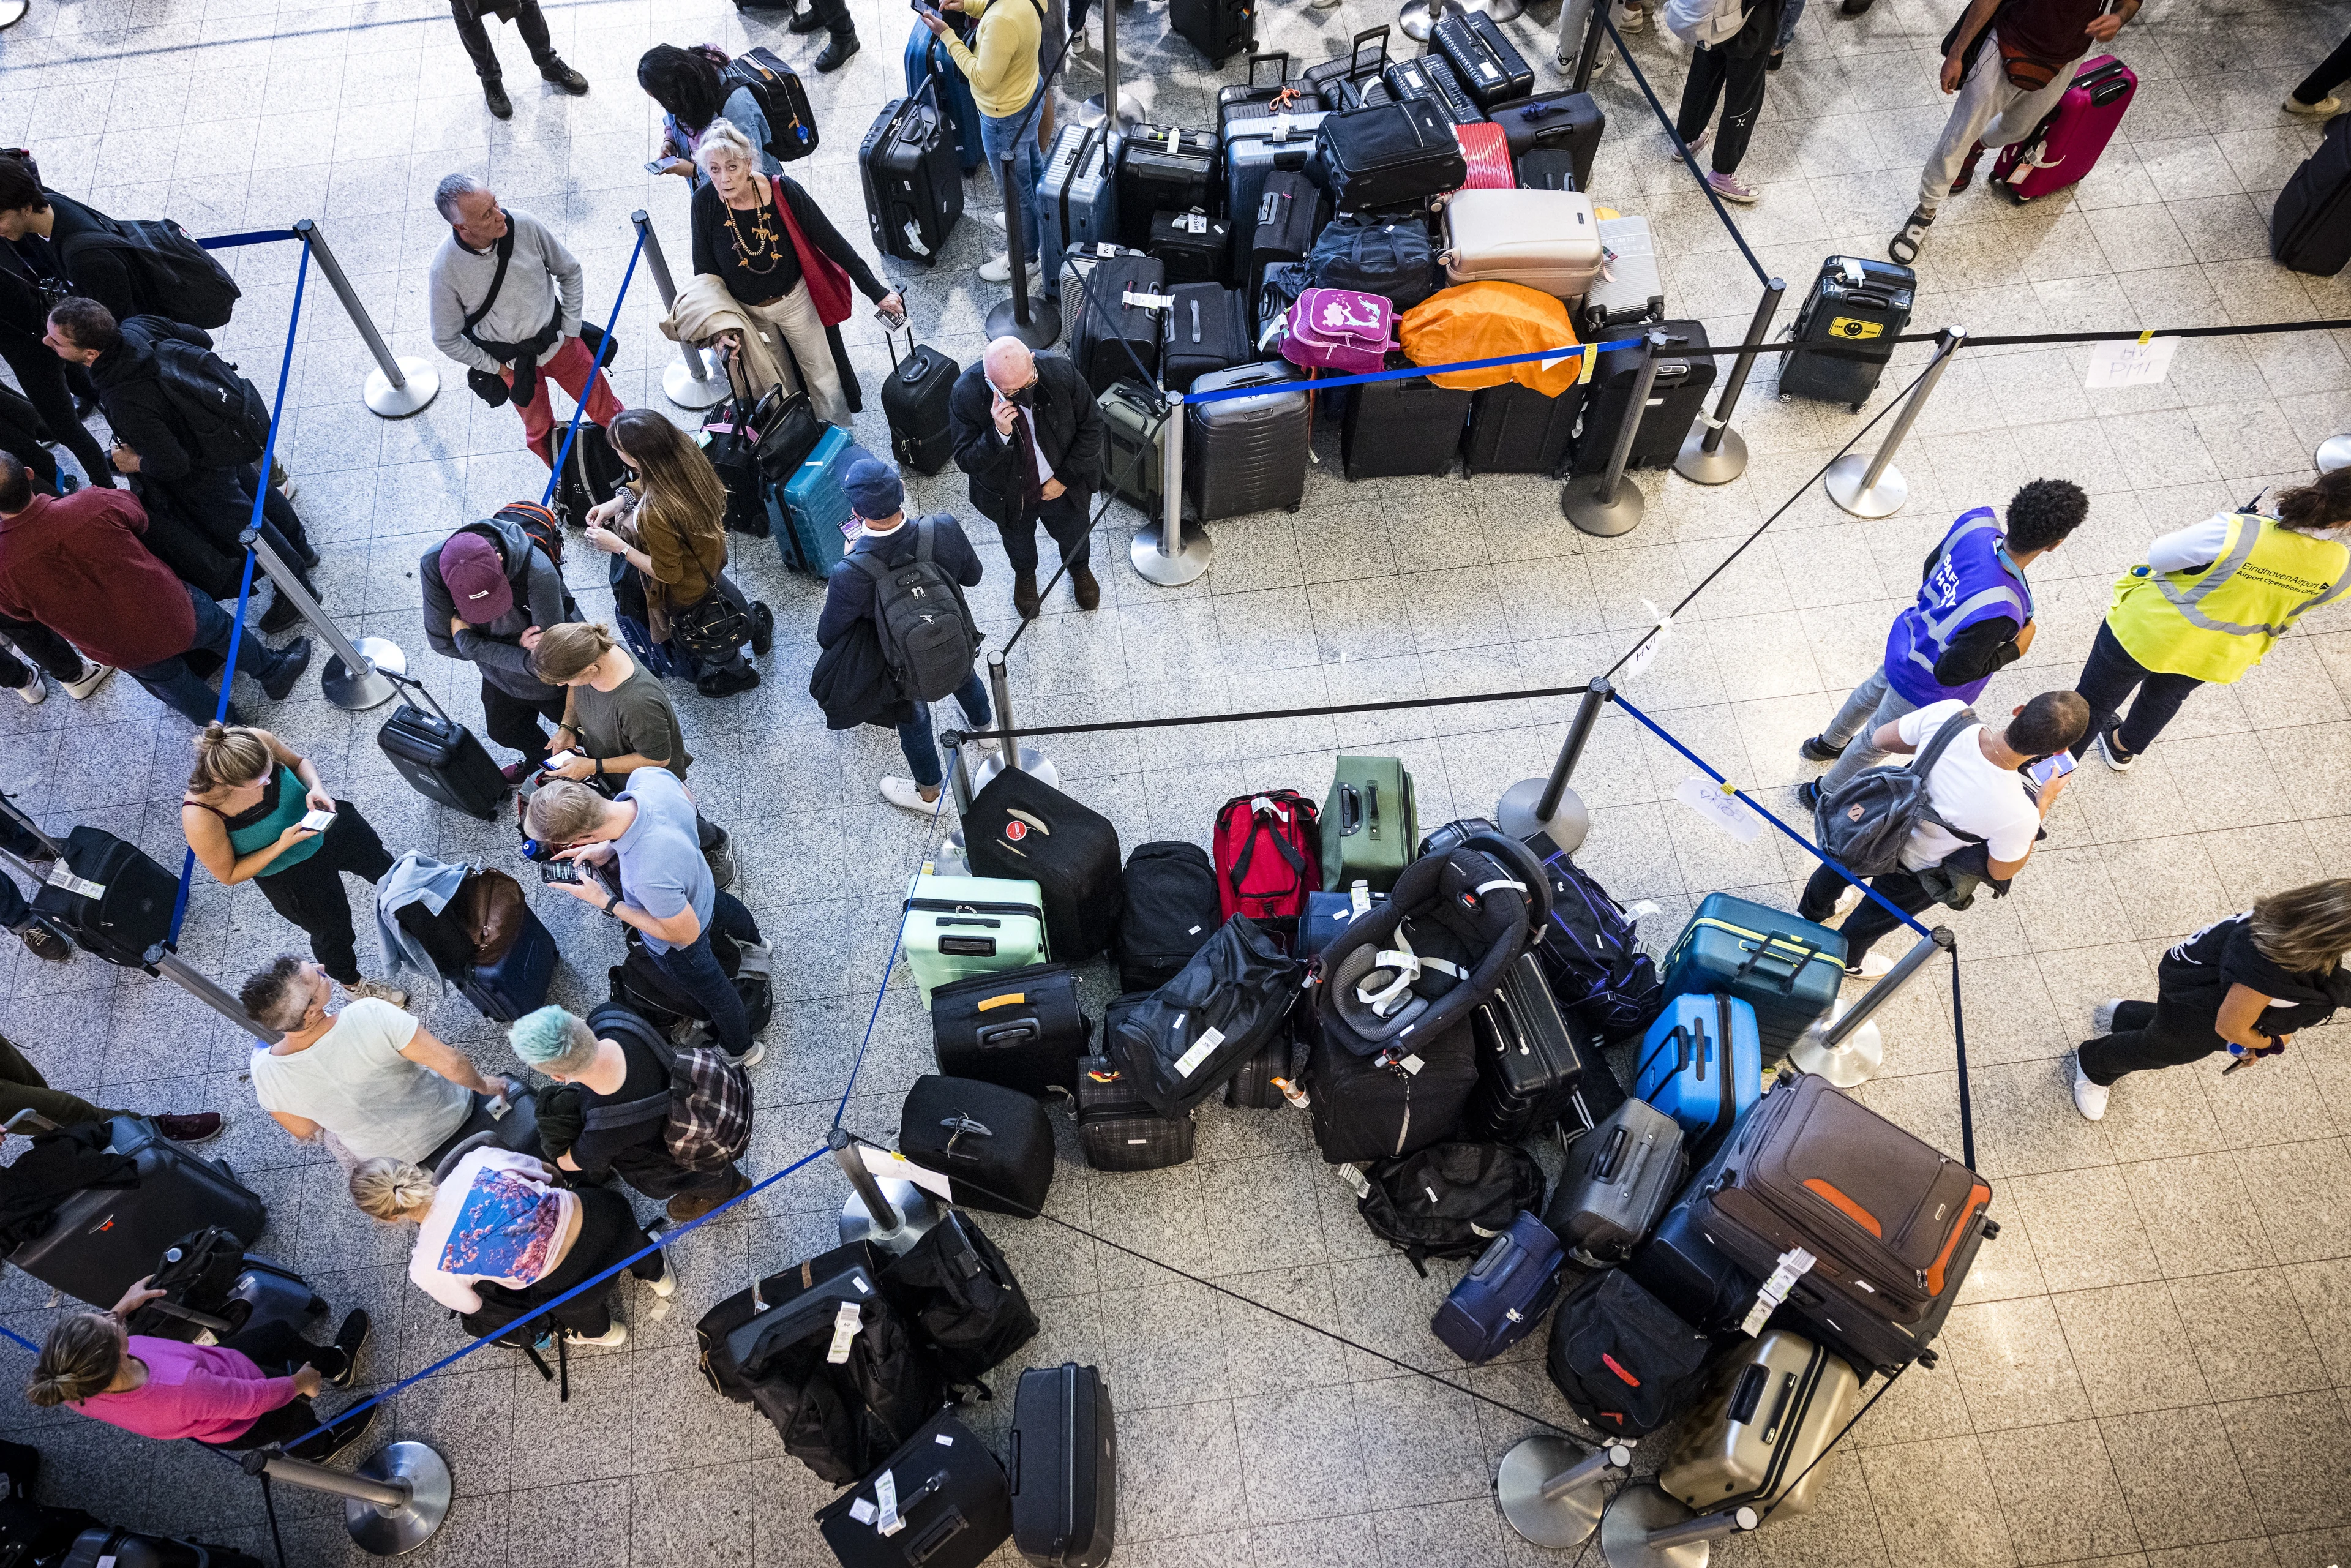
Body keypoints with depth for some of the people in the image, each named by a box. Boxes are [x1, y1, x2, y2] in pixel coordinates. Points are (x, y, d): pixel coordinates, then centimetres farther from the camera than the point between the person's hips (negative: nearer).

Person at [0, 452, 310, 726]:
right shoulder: (96, 504, -30)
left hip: (122, 653, 1)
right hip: (170, 613, -1)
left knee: (170, 683, 31)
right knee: (222, 630, 30)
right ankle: (275, 674, 55)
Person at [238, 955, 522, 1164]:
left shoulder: (265, 1071, -26)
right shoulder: (371, 1014, -36)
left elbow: (304, 1130, -7)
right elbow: (450, 1063, -31)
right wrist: (484, 1085, -10)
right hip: (451, 1117, -1)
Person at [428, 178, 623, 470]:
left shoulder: (525, 226, -24)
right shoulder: (445, 270, -27)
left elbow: (570, 271, -4)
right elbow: (447, 340, -12)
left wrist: (570, 330, -3)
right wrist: (496, 368, -8)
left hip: (558, 341, 1)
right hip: (513, 364, -1)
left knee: (603, 405, 18)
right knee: (539, 429, 20)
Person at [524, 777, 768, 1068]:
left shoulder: (649, 878, -51)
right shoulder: (651, 776, -35)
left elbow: (686, 933, -30)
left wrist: (604, 901, -28)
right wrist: (608, 847, -15)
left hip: (678, 947, -7)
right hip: (701, 882, 7)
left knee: (713, 992, 25)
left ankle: (740, 1050, 56)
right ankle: (751, 939, 77)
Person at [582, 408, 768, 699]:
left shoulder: (655, 515, -46)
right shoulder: (684, 453, -27)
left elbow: (668, 573, -28)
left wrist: (619, 547, -21)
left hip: (686, 593, -5)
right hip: (710, 556, 5)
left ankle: (735, 673, 58)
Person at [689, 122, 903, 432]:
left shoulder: (783, 192, -27)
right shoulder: (705, 203, -22)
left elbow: (832, 242, -19)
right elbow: (705, 270, -12)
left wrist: (876, 291, -19)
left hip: (794, 300, -1)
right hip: (746, 311, 2)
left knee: (821, 374, 15)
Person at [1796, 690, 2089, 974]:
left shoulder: (1950, 713, -35)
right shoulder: (2018, 815, -39)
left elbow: (1880, 739, -15)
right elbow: (2000, 872, -15)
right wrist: (2045, 801, -10)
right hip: (1913, 869, -3)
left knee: (1840, 868, 38)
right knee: (1875, 917, 32)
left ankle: (1812, 909, 70)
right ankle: (1845, 960, 63)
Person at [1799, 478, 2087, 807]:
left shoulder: (1978, 522, -28)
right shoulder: (1999, 610, -46)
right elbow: (1952, 672, -31)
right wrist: (2017, 649, -18)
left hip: (1906, 639, 7)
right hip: (1924, 687, -7)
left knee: (1875, 690, 37)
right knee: (1877, 742, 22)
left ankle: (1827, 743, 66)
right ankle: (1825, 795, 49)